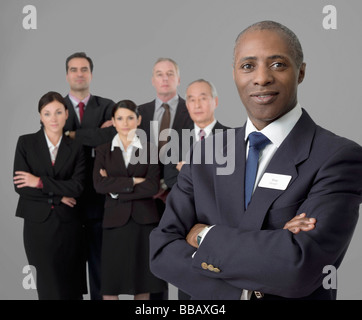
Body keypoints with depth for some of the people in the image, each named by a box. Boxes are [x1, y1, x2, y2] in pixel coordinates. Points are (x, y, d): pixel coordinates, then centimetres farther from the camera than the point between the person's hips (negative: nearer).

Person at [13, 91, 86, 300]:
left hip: (68, 225, 1)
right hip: (38, 223, -1)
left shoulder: (76, 148, 5)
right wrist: (58, 196, -8)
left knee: (71, 288, 4)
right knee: (48, 286, 3)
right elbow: (20, 186, -5)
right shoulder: (26, 143, 3)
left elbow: (77, 187, -6)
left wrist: (40, 182, -12)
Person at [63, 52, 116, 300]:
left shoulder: (106, 106, 5)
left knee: (99, 255, 7)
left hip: (98, 193, 0)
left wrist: (73, 135, -11)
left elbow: (112, 135, -15)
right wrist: (96, 135, -13)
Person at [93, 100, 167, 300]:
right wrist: (133, 181, -11)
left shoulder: (149, 150, 7)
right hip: (115, 221, 0)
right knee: (109, 287, 0)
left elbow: (152, 187, -5)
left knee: (143, 284, 5)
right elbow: (99, 184, -7)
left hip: (144, 221, 0)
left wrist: (116, 189, -7)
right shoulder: (103, 151, 9)